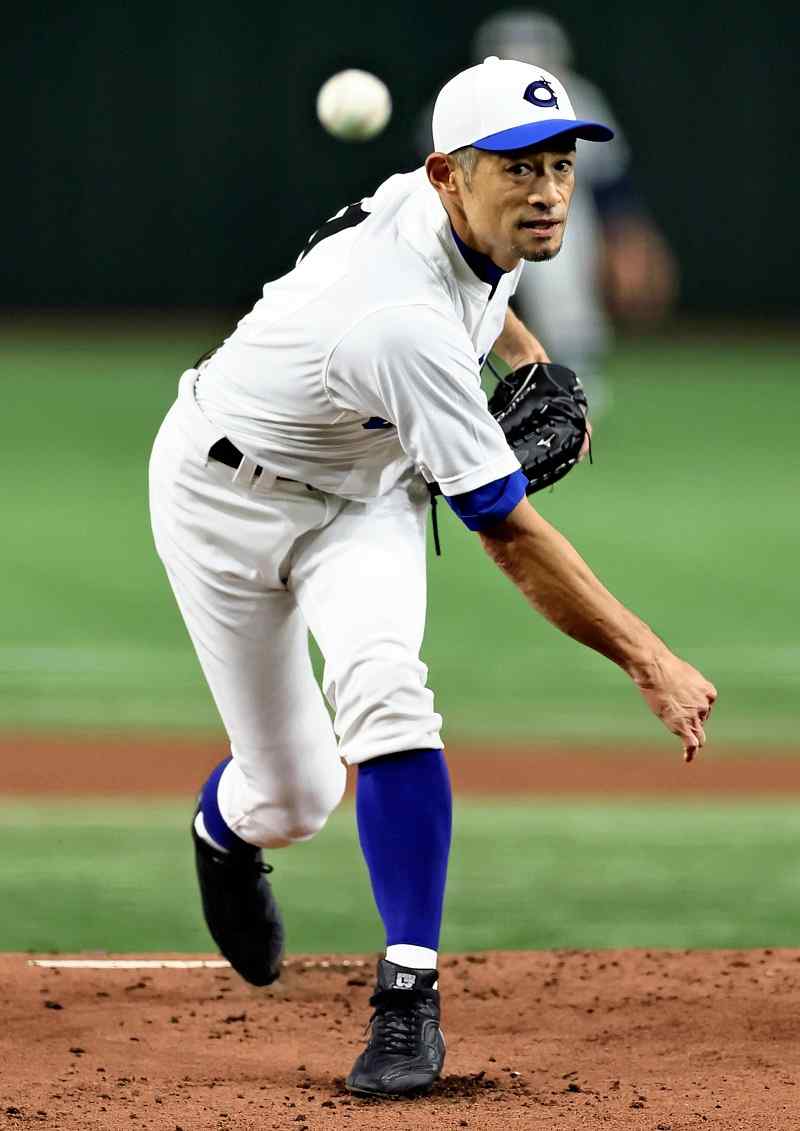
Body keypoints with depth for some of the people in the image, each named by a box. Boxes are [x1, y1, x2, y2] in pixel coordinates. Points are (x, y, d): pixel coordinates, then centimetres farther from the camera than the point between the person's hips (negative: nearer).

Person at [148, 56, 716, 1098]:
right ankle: (224, 831, 43)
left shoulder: (460, 216, -15)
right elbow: (510, 536, -37)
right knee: (294, 798, 2)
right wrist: (648, 660, -37)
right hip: (228, 493, -5)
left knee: (381, 685, -25)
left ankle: (408, 997, -25)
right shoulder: (405, 323, -40)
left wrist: (528, 355, 2)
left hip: (363, 486, 5)